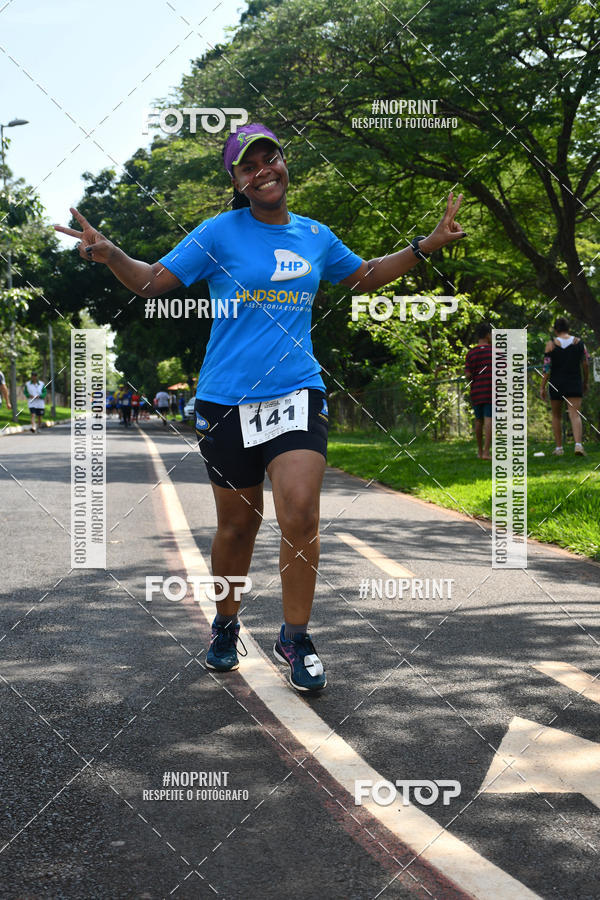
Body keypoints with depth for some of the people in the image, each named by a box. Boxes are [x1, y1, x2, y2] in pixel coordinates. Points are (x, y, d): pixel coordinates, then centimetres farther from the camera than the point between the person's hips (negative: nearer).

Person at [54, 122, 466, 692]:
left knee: (300, 513, -16)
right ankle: (226, 627, 32)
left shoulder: (315, 236, 11)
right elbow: (153, 282, 0)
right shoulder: (219, 233, 1)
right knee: (237, 523, 8)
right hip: (226, 398, -1)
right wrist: (108, 254, -18)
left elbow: (364, 277, 28)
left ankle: (294, 639, 1)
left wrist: (427, 245, 21)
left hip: (296, 393, 1)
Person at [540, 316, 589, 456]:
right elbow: (585, 365, 5)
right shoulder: (579, 342, 2)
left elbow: (546, 368, -7)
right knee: (575, 415, -5)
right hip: (575, 383, 1)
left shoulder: (551, 344, -5)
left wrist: (542, 387, -3)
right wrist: (586, 383, 18)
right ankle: (578, 444, -26)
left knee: (556, 415, 15)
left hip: (556, 384, -1)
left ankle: (559, 448, 16)